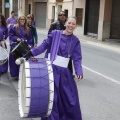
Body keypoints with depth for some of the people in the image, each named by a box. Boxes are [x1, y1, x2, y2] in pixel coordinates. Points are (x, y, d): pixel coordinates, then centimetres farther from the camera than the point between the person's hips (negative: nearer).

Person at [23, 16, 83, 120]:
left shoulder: (75, 41, 5)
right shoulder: (55, 34, 0)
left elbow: (77, 58, 1)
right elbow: (44, 45, 0)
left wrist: (79, 71, -13)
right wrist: (31, 53, -7)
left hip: (64, 71, 2)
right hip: (51, 68, -2)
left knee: (70, 95, 7)